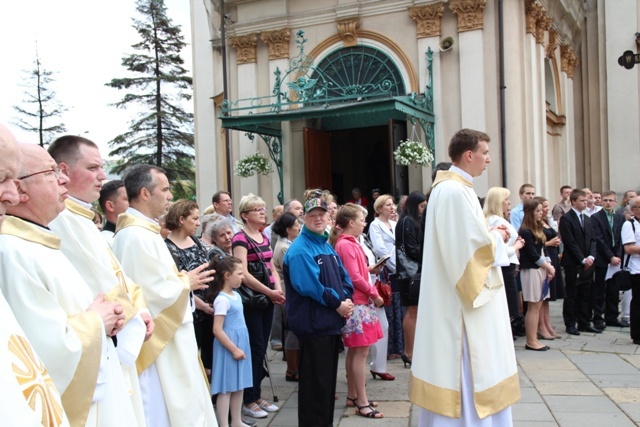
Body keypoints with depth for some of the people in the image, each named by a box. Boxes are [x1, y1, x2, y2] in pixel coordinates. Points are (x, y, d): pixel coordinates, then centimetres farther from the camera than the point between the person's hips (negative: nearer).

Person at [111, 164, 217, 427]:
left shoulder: (141, 231, 10)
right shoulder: (138, 236, -22)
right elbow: (157, 294, -24)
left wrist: (182, 279, 6)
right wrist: (187, 282, -8)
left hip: (164, 339, 10)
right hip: (157, 344, -10)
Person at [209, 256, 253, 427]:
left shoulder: (236, 295, 10)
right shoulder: (222, 299, -18)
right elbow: (217, 330, -22)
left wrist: (239, 348, 18)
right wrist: (234, 349, -19)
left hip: (241, 344, 9)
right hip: (228, 348, -9)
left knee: (239, 386, 16)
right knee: (226, 389, -1)